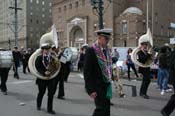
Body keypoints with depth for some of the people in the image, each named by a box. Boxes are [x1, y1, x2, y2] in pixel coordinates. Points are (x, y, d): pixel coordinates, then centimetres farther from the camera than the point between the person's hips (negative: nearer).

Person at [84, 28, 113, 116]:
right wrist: (91, 89, -18)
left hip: (106, 85, 7)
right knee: (102, 109, -8)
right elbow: (87, 72, -15)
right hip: (97, 86, -7)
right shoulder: (91, 51, -12)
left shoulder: (107, 50, 10)